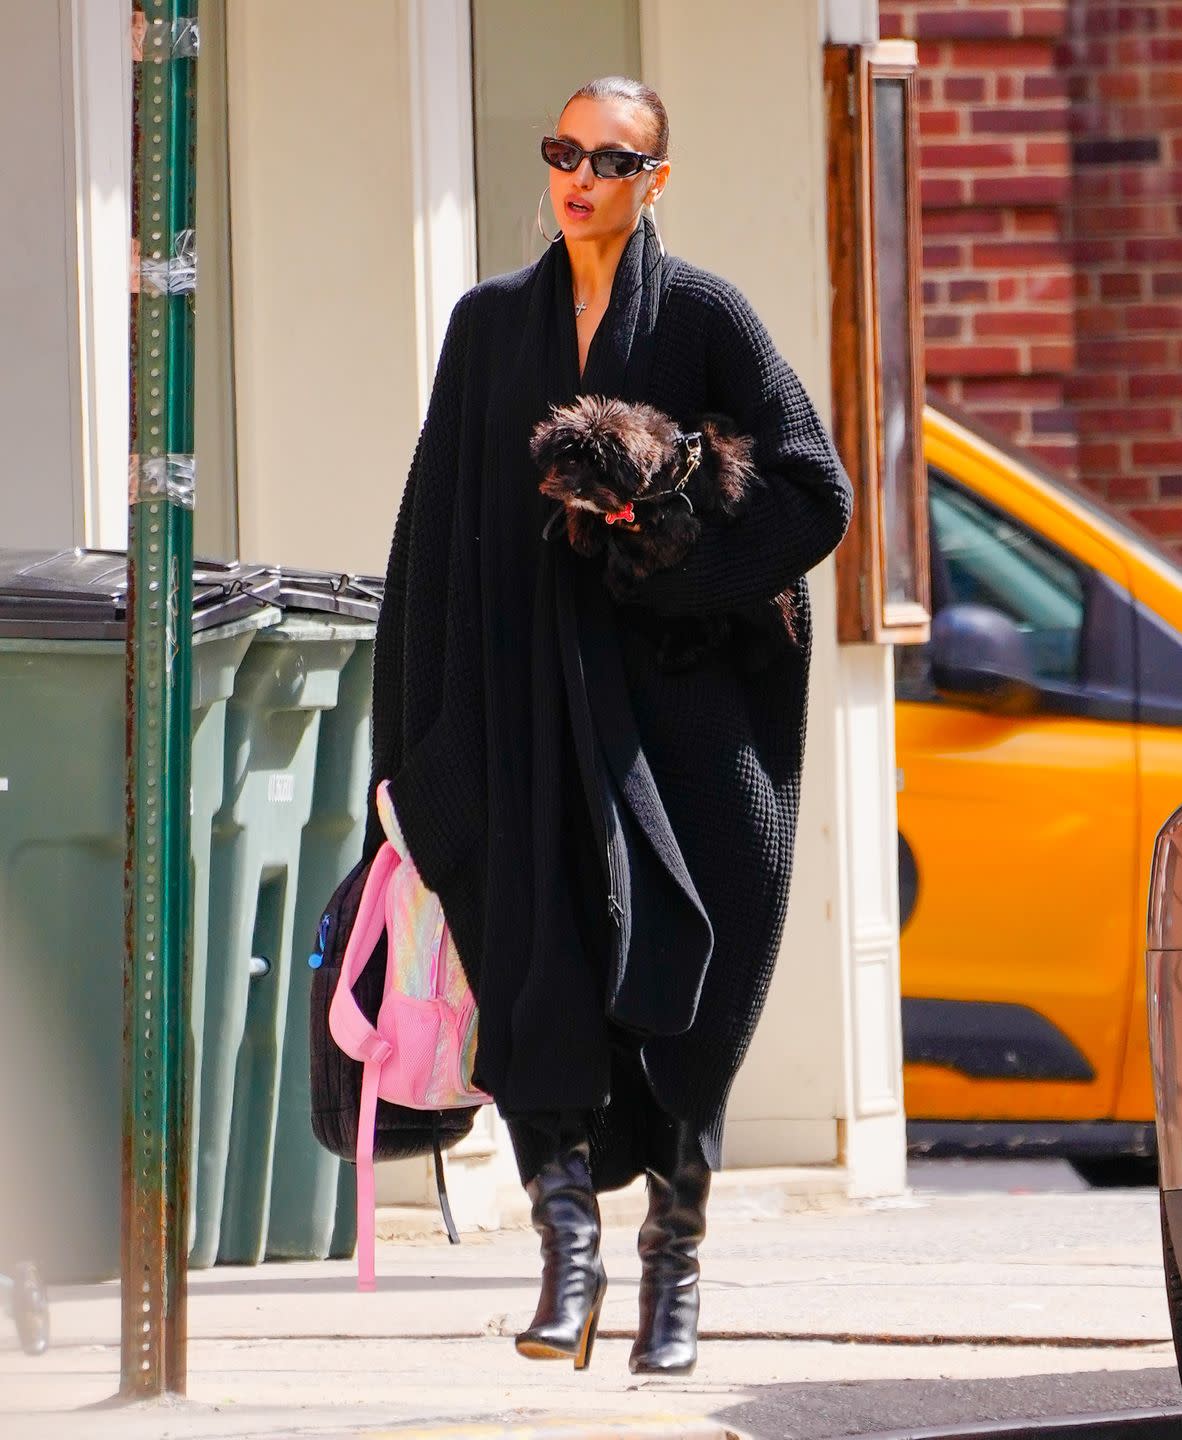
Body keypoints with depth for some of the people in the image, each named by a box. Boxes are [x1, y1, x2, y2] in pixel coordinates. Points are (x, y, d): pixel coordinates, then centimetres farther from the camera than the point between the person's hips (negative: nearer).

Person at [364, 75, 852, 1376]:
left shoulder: (703, 317, 2)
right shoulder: (492, 323, 12)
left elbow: (813, 493, -3)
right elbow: (440, 525, 11)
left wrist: (660, 568, -15)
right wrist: (421, 739, 5)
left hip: (674, 700, -2)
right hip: (529, 703, 2)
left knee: (675, 987, -3)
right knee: (538, 960, -13)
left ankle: (674, 1267, 6)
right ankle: (568, 1237, -17)